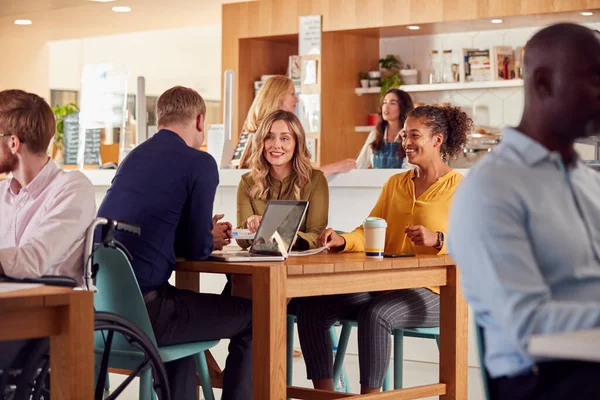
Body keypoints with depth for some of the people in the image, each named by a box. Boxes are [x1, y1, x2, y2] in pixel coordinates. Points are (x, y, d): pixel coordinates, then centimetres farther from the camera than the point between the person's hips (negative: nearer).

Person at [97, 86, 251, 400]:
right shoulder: (200, 163, -6)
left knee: (183, 302, 36)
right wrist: (210, 240, 18)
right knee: (251, 318, 10)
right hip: (139, 310, -8)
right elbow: (198, 250, -4)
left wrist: (203, 231, 29)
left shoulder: (134, 156, 15)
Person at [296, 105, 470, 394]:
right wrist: (342, 241, -8)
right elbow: (370, 232, 12)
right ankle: (324, 393, -11)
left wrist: (437, 239, -24)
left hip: (431, 291, -6)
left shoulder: (460, 188, 0)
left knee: (375, 315, -37)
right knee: (311, 308, -12)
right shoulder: (395, 184, 19)